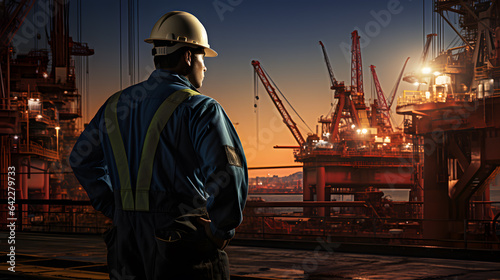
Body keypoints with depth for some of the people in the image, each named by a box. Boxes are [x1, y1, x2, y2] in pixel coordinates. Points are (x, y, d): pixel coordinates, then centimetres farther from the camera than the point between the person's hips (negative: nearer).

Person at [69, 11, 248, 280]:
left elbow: (82, 159, 23)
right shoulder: (199, 108, -9)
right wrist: (221, 230, -9)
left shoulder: (117, 104, 12)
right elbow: (228, 172, -22)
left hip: (126, 240, 6)